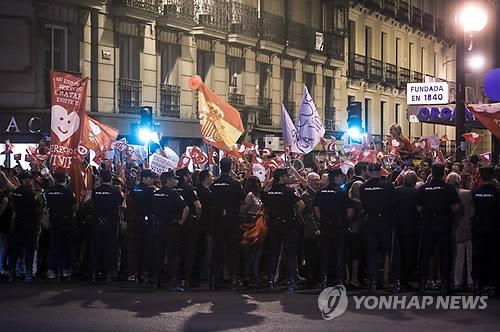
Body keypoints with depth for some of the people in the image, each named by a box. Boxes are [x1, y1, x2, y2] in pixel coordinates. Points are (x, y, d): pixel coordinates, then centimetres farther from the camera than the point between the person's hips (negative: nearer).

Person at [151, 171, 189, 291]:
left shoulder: (155, 194, 5)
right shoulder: (173, 194, -12)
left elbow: (151, 210, 13)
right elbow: (186, 209, -20)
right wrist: (181, 222, -9)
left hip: (157, 227, 5)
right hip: (172, 227, -5)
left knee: (157, 254, 12)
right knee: (173, 255, -2)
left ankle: (156, 281, 15)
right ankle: (173, 283, -4)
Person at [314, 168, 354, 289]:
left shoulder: (321, 192, 3)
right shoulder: (342, 192, -10)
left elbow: (316, 210, 8)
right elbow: (350, 212, -12)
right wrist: (344, 219, 6)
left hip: (325, 228, 4)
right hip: (339, 227, -4)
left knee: (324, 256, 9)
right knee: (339, 256, 3)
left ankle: (323, 282, 10)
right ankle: (340, 281, 3)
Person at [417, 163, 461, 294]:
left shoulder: (422, 188, -4)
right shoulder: (449, 188, -8)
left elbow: (419, 208, 0)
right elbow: (456, 207, -7)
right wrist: (446, 213, 11)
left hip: (427, 225, 1)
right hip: (444, 224, -1)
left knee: (426, 254, 9)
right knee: (444, 254, 6)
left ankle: (422, 283, 9)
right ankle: (444, 284, 6)